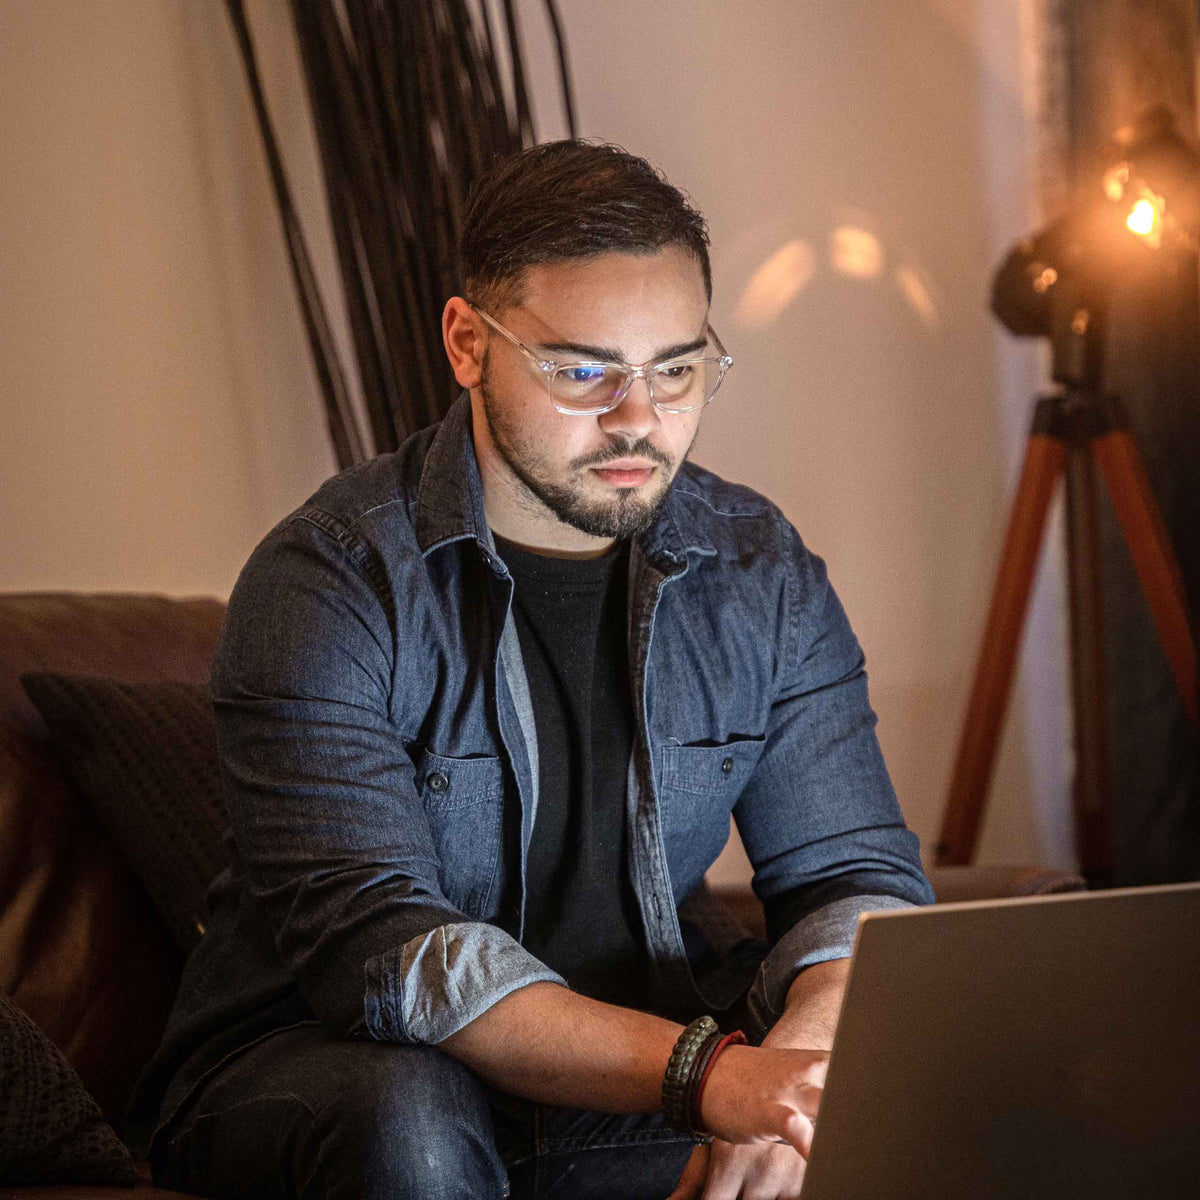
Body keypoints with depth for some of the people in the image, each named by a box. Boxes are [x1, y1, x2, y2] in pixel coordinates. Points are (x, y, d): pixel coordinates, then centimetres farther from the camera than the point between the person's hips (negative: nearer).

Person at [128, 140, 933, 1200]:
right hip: (326, 1063, -3)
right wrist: (701, 1074, -39)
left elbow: (860, 878, -2)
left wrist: (800, 1055, -26)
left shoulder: (761, 572, -1)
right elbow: (373, 942, -27)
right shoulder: (329, 580, -17)